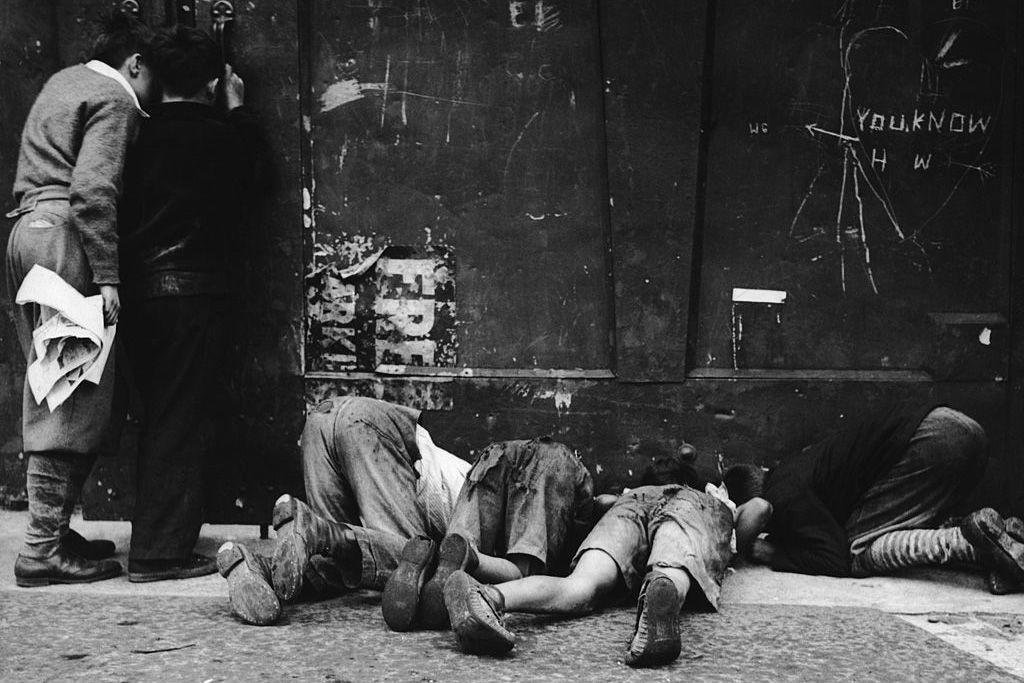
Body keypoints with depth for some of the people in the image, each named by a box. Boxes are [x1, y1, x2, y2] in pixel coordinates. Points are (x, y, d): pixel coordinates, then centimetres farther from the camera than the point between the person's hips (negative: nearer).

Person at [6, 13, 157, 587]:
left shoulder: (64, 81, 24)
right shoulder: (114, 100, -6)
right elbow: (93, 191, -19)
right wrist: (107, 277, -19)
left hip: (28, 230, 10)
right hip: (65, 238, -10)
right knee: (75, 397, -7)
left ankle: (53, 532, 17)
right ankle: (45, 549, -7)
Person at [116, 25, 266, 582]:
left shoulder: (139, 133, 3)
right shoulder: (218, 135, -7)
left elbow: (116, 206, 8)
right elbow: (250, 168, 15)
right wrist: (237, 109, 25)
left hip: (137, 288, 5)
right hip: (192, 289, -5)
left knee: (158, 419, 17)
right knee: (182, 424, 0)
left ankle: (152, 540, 25)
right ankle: (162, 552, 1)